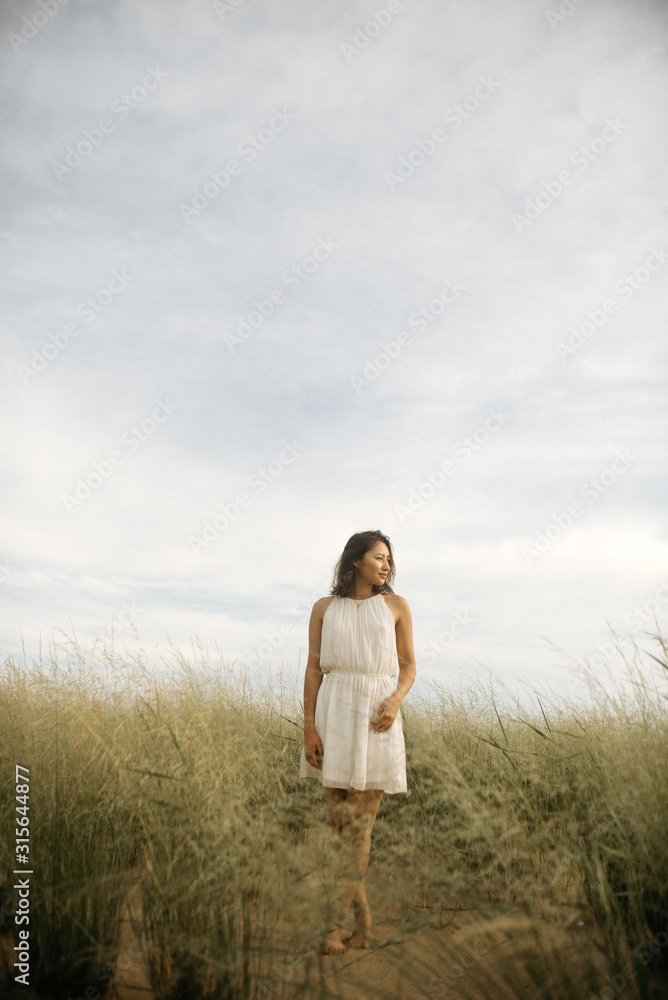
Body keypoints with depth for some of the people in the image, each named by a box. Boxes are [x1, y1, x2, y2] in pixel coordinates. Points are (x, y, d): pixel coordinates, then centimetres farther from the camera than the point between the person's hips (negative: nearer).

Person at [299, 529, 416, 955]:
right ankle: (363, 919, 22)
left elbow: (409, 666, 7)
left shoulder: (396, 606, 5)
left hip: (376, 718, -1)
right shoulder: (325, 608, 5)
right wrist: (309, 727, -3)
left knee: (360, 823, -1)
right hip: (334, 714, 1)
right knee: (340, 819, 7)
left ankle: (334, 923, 7)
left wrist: (395, 701, -12)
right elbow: (314, 668, 3)